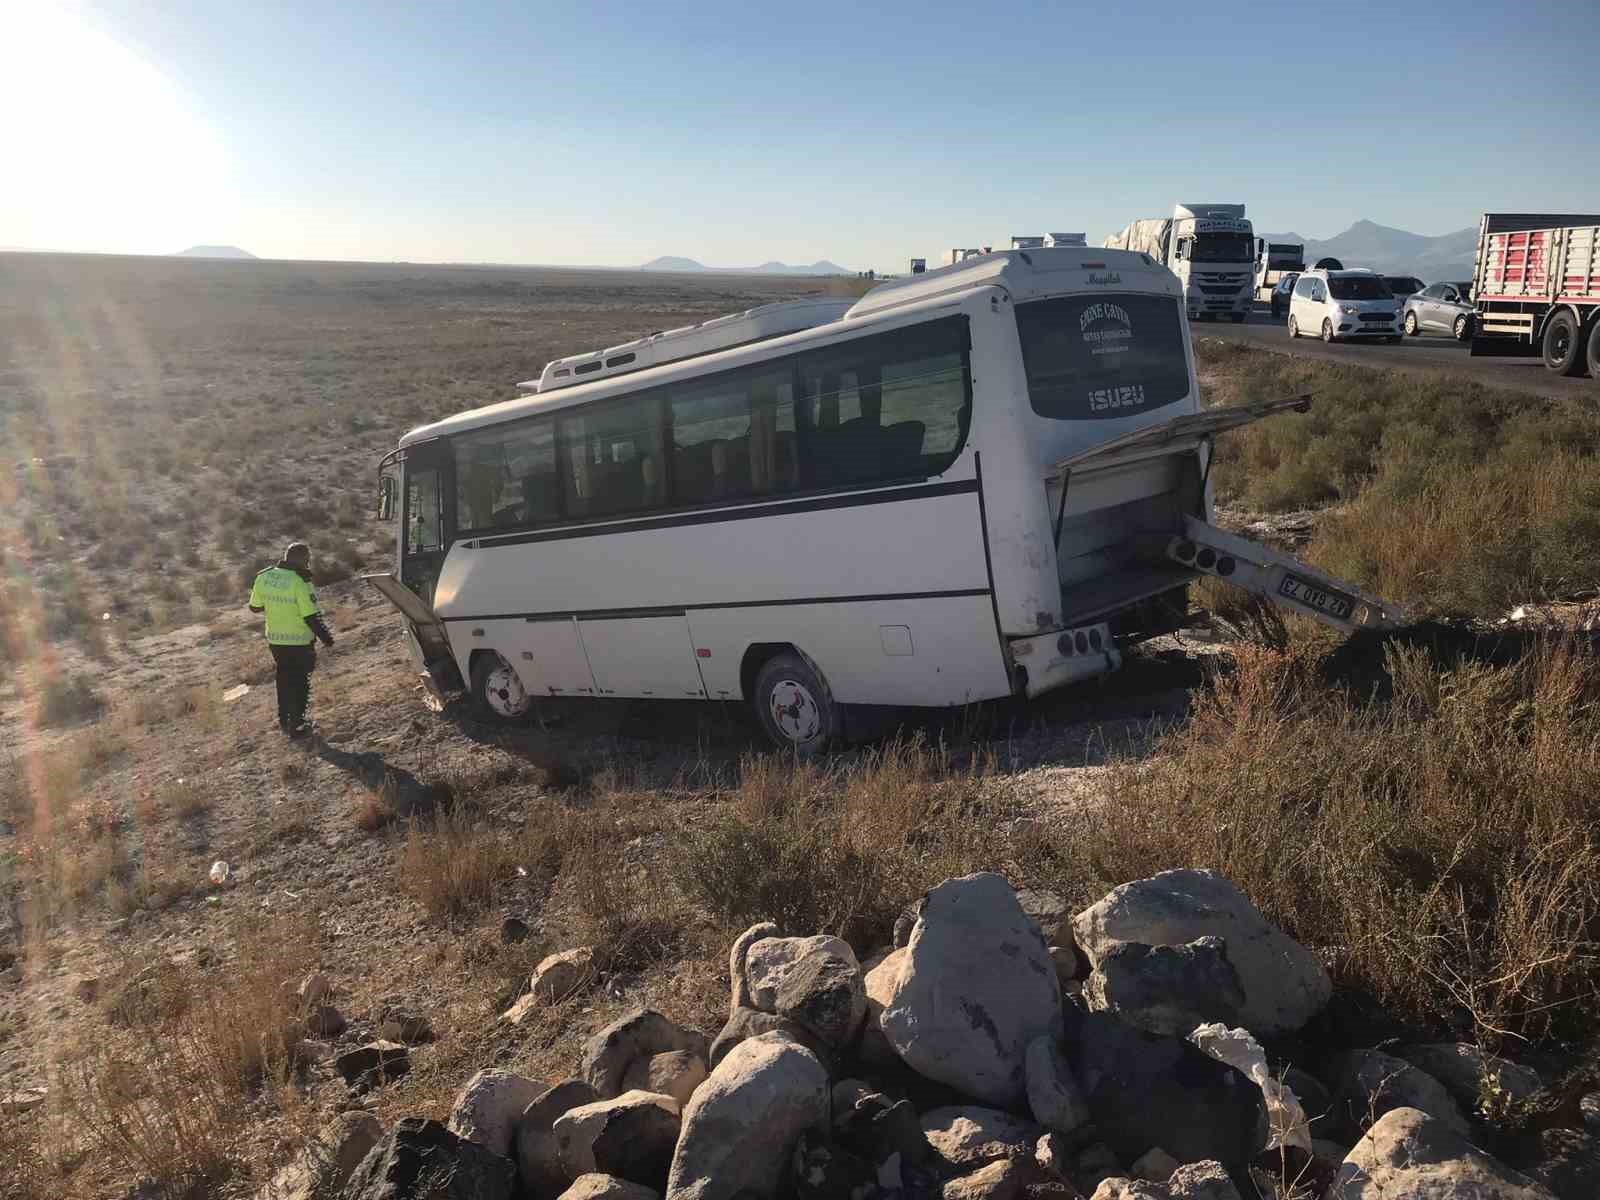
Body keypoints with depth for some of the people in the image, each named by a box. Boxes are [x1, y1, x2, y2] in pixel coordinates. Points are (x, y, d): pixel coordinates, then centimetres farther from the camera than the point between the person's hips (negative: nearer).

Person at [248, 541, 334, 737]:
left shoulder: (264, 577, -4)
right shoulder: (299, 583, -24)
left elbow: (255, 607, 8)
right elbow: (311, 617, -22)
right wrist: (325, 637, -9)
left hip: (274, 639, 6)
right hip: (299, 642, -6)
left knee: (283, 679, 23)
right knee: (300, 684, 10)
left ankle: (284, 720, 33)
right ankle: (296, 725, 17)